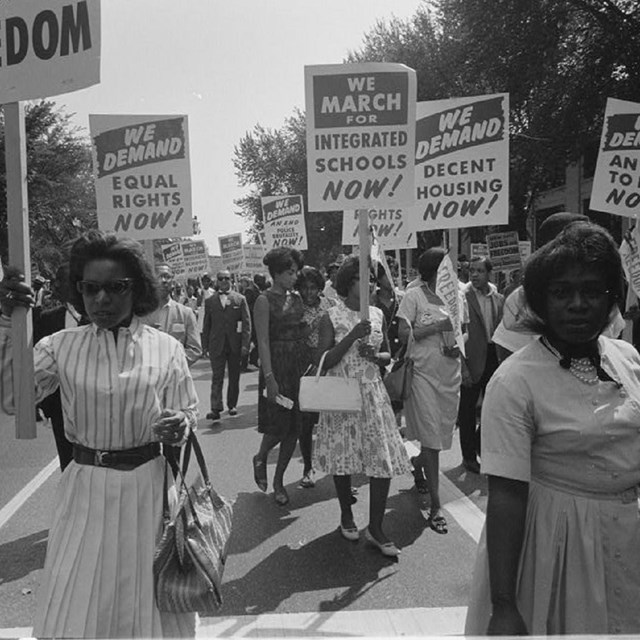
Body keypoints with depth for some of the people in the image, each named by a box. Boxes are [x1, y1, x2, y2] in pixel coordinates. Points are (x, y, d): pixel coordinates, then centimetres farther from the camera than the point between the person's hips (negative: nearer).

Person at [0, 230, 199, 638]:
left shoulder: (166, 348, -4)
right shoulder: (62, 346, -2)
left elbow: (189, 412, 3)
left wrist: (179, 425, -20)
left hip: (148, 485, 0)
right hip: (86, 487, 1)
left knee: (150, 597, 16)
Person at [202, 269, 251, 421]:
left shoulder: (240, 299, 3)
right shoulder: (209, 301, 7)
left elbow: (246, 323, -1)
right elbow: (206, 325, 9)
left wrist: (245, 344, -9)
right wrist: (205, 345, 2)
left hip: (235, 345, 0)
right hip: (216, 345, 0)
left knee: (234, 377, 9)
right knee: (217, 377, -5)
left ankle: (232, 405, 22)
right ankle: (216, 408, -8)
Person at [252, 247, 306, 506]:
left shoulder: (296, 298, 10)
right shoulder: (265, 300, -8)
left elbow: (303, 332, 12)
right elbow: (263, 341, -13)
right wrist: (269, 377, -19)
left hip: (299, 366, 6)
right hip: (277, 366, -6)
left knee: (294, 426, 7)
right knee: (278, 425, -3)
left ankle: (278, 481, 21)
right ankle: (260, 458, 30)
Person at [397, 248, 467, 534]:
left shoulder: (457, 296, 10)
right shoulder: (414, 296, -6)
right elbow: (403, 334, -13)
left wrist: (460, 347, -4)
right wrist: (437, 326, -19)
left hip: (450, 374, 6)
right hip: (423, 373, -5)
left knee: (442, 433, 14)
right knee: (431, 438, -5)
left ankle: (417, 466, 45)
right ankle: (435, 506, 1)